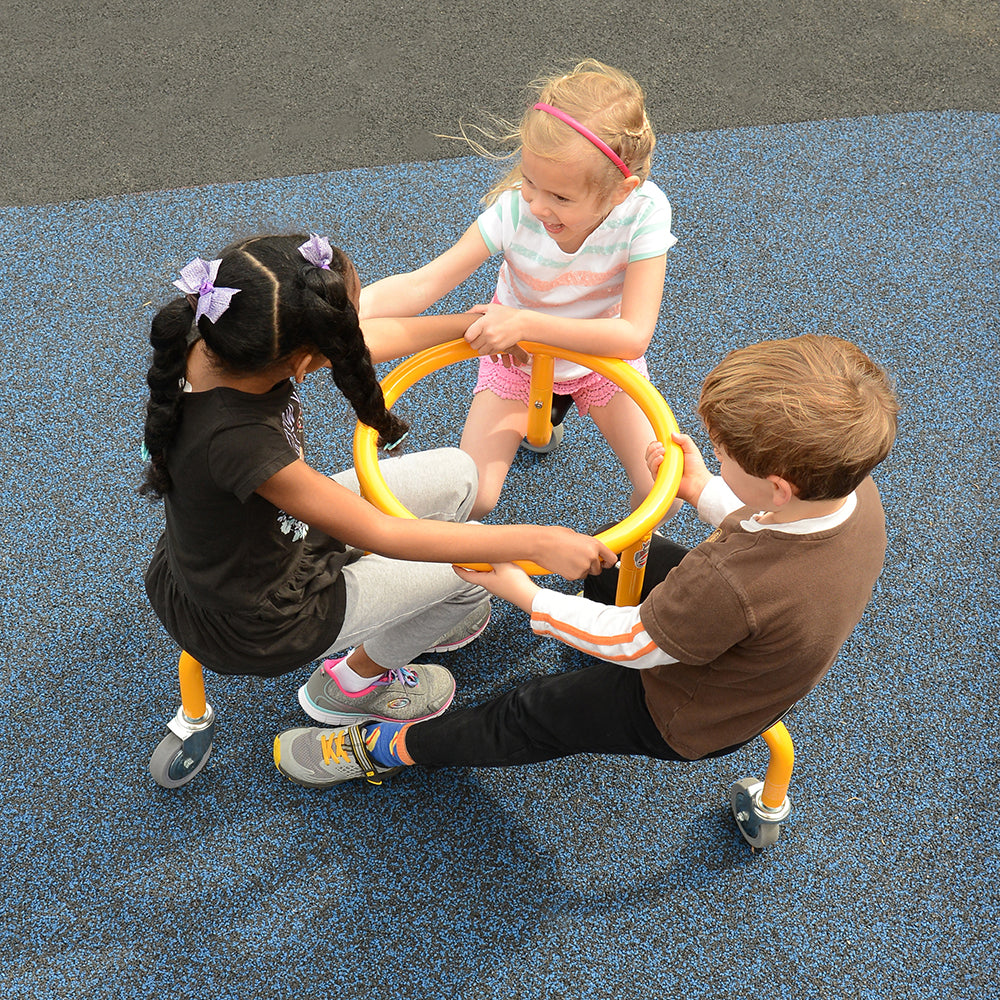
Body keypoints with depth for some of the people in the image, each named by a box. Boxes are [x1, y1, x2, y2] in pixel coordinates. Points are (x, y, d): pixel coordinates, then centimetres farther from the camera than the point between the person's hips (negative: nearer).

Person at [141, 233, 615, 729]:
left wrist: (470, 323, 9)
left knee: (456, 476, 6)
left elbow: (364, 342, -1)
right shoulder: (237, 440, -41)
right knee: (478, 552, 2)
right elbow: (380, 534, -33)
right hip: (256, 626, -7)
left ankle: (411, 611, 33)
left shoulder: (216, 344, -18)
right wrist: (539, 543, -29)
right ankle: (353, 684, 23)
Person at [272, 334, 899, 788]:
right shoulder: (855, 493, -23)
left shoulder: (732, 585, -45)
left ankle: (385, 748, 25)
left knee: (527, 719, 7)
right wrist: (702, 491, -3)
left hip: (693, 717, -7)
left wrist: (524, 594, -18)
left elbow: (633, 644, -26)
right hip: (768, 671, 7)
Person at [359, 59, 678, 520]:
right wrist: (357, 304, -47)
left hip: (602, 356, 0)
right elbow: (426, 282, -28)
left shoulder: (643, 213, -31)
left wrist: (526, 322, -39)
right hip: (516, 358, 1)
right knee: (470, 499, -10)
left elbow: (633, 336, -34)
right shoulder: (515, 208, -29)